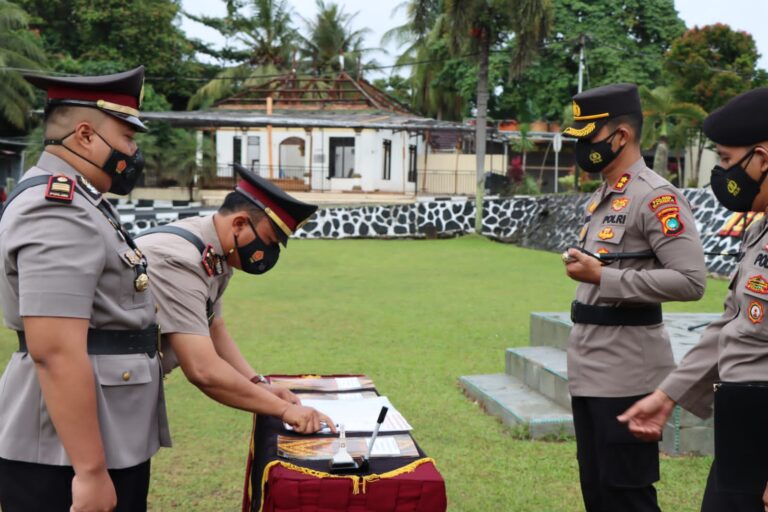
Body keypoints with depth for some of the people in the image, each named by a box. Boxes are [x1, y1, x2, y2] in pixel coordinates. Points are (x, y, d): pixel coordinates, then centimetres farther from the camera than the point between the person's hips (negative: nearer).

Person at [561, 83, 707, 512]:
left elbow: (691, 281, -23)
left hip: (625, 375, -9)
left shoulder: (656, 197, -14)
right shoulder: (601, 198, 15)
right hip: (590, 371, 10)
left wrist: (601, 276, -21)